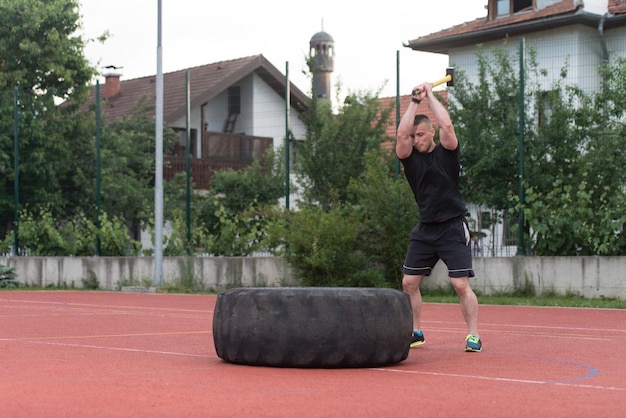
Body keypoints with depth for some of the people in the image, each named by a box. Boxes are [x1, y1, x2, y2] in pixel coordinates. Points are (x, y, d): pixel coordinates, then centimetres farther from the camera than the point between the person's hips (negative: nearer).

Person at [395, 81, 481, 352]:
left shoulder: (446, 152, -1)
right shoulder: (409, 156, 5)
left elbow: (447, 125, -17)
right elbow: (401, 133, -13)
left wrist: (430, 95, -7)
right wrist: (415, 101, -9)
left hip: (452, 228, -4)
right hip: (425, 229, 4)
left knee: (461, 285, -11)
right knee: (409, 282, 4)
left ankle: (473, 335, -5)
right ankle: (416, 332, 17)